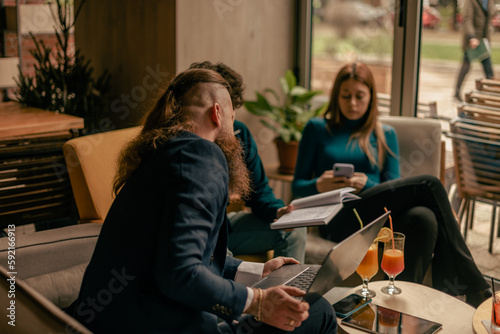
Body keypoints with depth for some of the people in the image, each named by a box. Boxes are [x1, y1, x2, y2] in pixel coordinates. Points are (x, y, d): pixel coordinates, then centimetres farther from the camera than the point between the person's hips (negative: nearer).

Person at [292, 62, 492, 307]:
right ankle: (474, 286, -22)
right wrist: (319, 186, -12)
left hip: (381, 217, 3)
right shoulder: (317, 129, 15)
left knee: (424, 217, -35)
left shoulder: (385, 135, 21)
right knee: (428, 184, -25)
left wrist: (367, 185, -11)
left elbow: (393, 190, 11)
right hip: (339, 220, -3)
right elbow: (297, 186, 11)